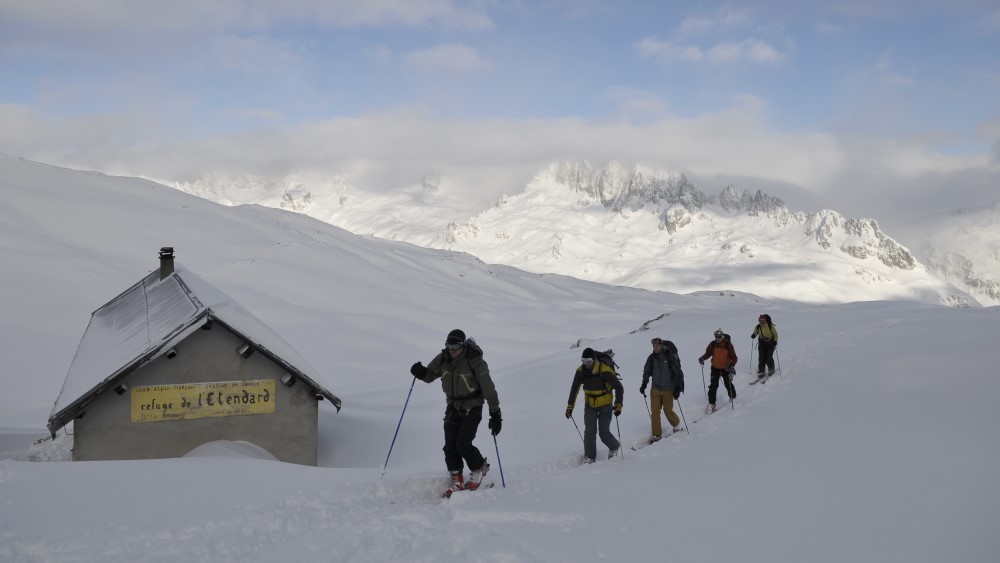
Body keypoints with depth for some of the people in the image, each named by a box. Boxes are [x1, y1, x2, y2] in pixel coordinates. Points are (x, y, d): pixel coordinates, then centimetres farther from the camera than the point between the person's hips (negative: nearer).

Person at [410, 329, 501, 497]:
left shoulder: (475, 362, -21)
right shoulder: (443, 359, -7)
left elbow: (489, 390, -17)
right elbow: (430, 375, 7)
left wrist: (495, 415, -16)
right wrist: (420, 372, -18)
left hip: (472, 408, -5)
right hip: (453, 406, 5)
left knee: (463, 445, -14)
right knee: (450, 446, 1)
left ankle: (479, 468, 15)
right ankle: (457, 481, 17)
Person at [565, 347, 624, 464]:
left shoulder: (605, 371, -24)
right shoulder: (580, 371, -10)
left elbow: (619, 388, -16)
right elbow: (574, 389, 4)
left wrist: (618, 405, -23)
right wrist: (570, 406, 4)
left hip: (605, 406, -3)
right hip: (590, 405, 3)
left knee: (604, 434, 0)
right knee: (589, 432, -7)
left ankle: (615, 447, 31)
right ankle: (589, 457, 6)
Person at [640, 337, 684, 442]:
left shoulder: (671, 357, -14)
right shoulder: (652, 358, -2)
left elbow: (678, 373, -11)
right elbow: (646, 372, 13)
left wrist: (678, 388, -13)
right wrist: (644, 384, 14)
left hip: (668, 390, -4)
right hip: (655, 389, 4)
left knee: (668, 410, 7)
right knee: (655, 412, 2)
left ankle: (677, 425, 36)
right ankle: (656, 435, 11)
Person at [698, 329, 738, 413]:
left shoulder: (728, 345, -17)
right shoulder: (713, 344, -10)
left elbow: (734, 357, -16)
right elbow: (708, 353, 2)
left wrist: (731, 365, -34)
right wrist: (703, 358, -18)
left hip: (725, 368, -2)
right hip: (715, 367, 2)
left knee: (728, 384, 11)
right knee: (713, 385, -5)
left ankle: (733, 398, 38)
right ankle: (711, 403, 1)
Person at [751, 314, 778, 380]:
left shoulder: (770, 326, -17)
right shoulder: (757, 327, -10)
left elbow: (775, 334, -5)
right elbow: (755, 333, 5)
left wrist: (775, 341, -17)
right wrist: (753, 335, -19)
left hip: (770, 343, -3)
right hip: (762, 343, 3)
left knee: (769, 358, -7)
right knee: (761, 358, -5)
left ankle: (771, 370, 18)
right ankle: (761, 372, 4)